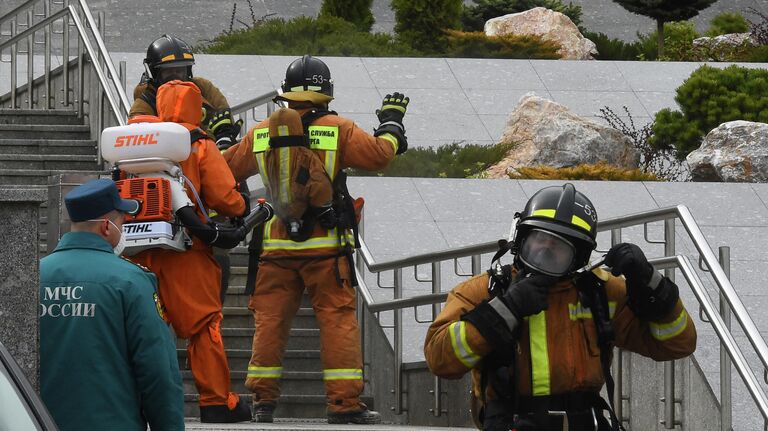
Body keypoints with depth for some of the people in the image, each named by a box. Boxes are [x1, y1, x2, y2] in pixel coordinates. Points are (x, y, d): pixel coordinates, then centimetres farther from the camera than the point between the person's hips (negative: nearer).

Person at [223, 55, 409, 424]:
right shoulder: (339, 130, -5)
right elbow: (378, 155, -6)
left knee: (270, 319, 9)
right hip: (326, 245, -3)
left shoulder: (262, 133, 5)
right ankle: (344, 403, -3)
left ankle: (263, 399, 10)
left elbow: (228, 168, 15)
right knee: (338, 320, 0)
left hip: (277, 246, 3)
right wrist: (391, 123, 12)